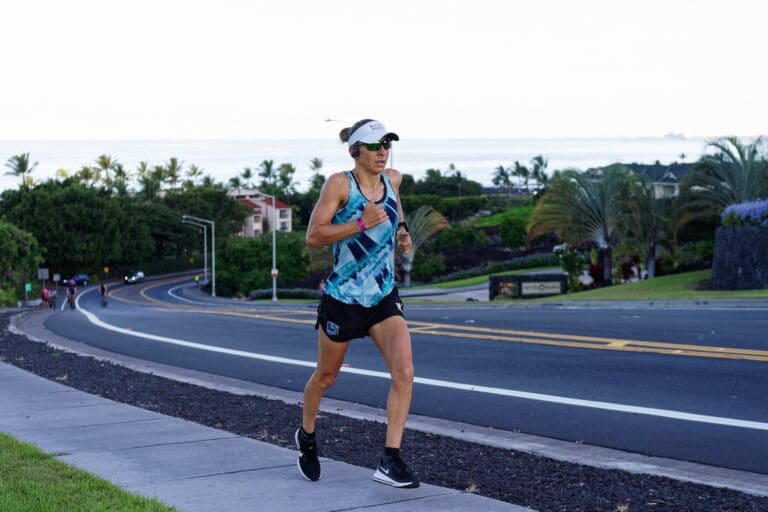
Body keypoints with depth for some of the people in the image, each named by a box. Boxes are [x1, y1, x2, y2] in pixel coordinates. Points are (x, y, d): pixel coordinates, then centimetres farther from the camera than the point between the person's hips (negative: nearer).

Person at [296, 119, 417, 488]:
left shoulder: (392, 179, 5)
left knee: (404, 372, -16)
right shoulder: (340, 184, -12)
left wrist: (401, 233, 9)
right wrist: (361, 224, -26)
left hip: (384, 298, 4)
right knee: (325, 377, 13)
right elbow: (313, 236, -18)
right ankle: (306, 435, 42)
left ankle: (390, 461, -13)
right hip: (342, 298, -4)